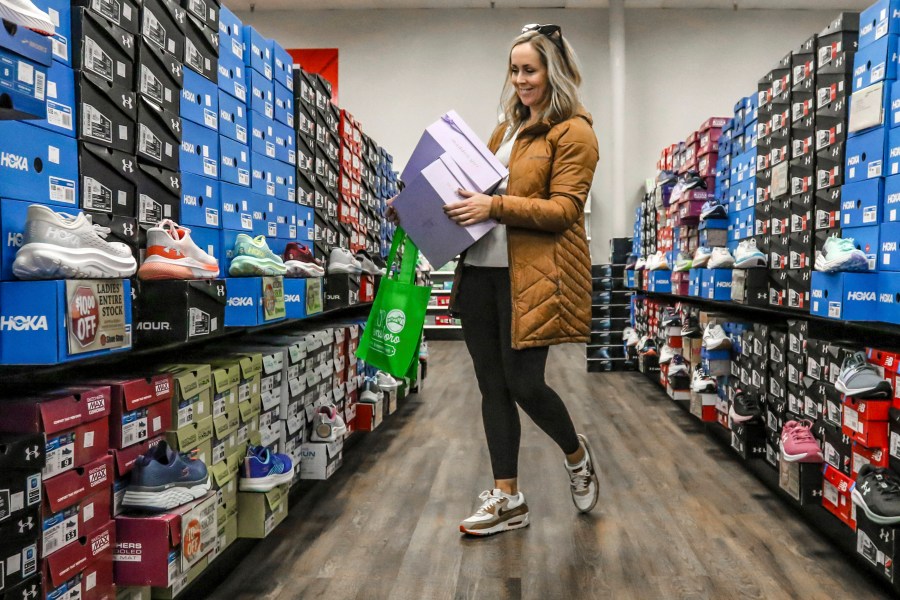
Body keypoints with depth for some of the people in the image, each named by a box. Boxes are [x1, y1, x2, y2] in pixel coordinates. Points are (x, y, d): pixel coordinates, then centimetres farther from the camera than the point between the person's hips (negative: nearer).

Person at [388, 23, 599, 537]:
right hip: (481, 269, 7)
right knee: (493, 385, 7)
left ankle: (577, 454, 28)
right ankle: (508, 499, 19)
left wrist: (496, 206, -22)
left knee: (523, 383, -4)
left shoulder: (574, 132, -2)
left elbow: (564, 209, -12)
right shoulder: (509, 128, 20)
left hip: (531, 276, -7)